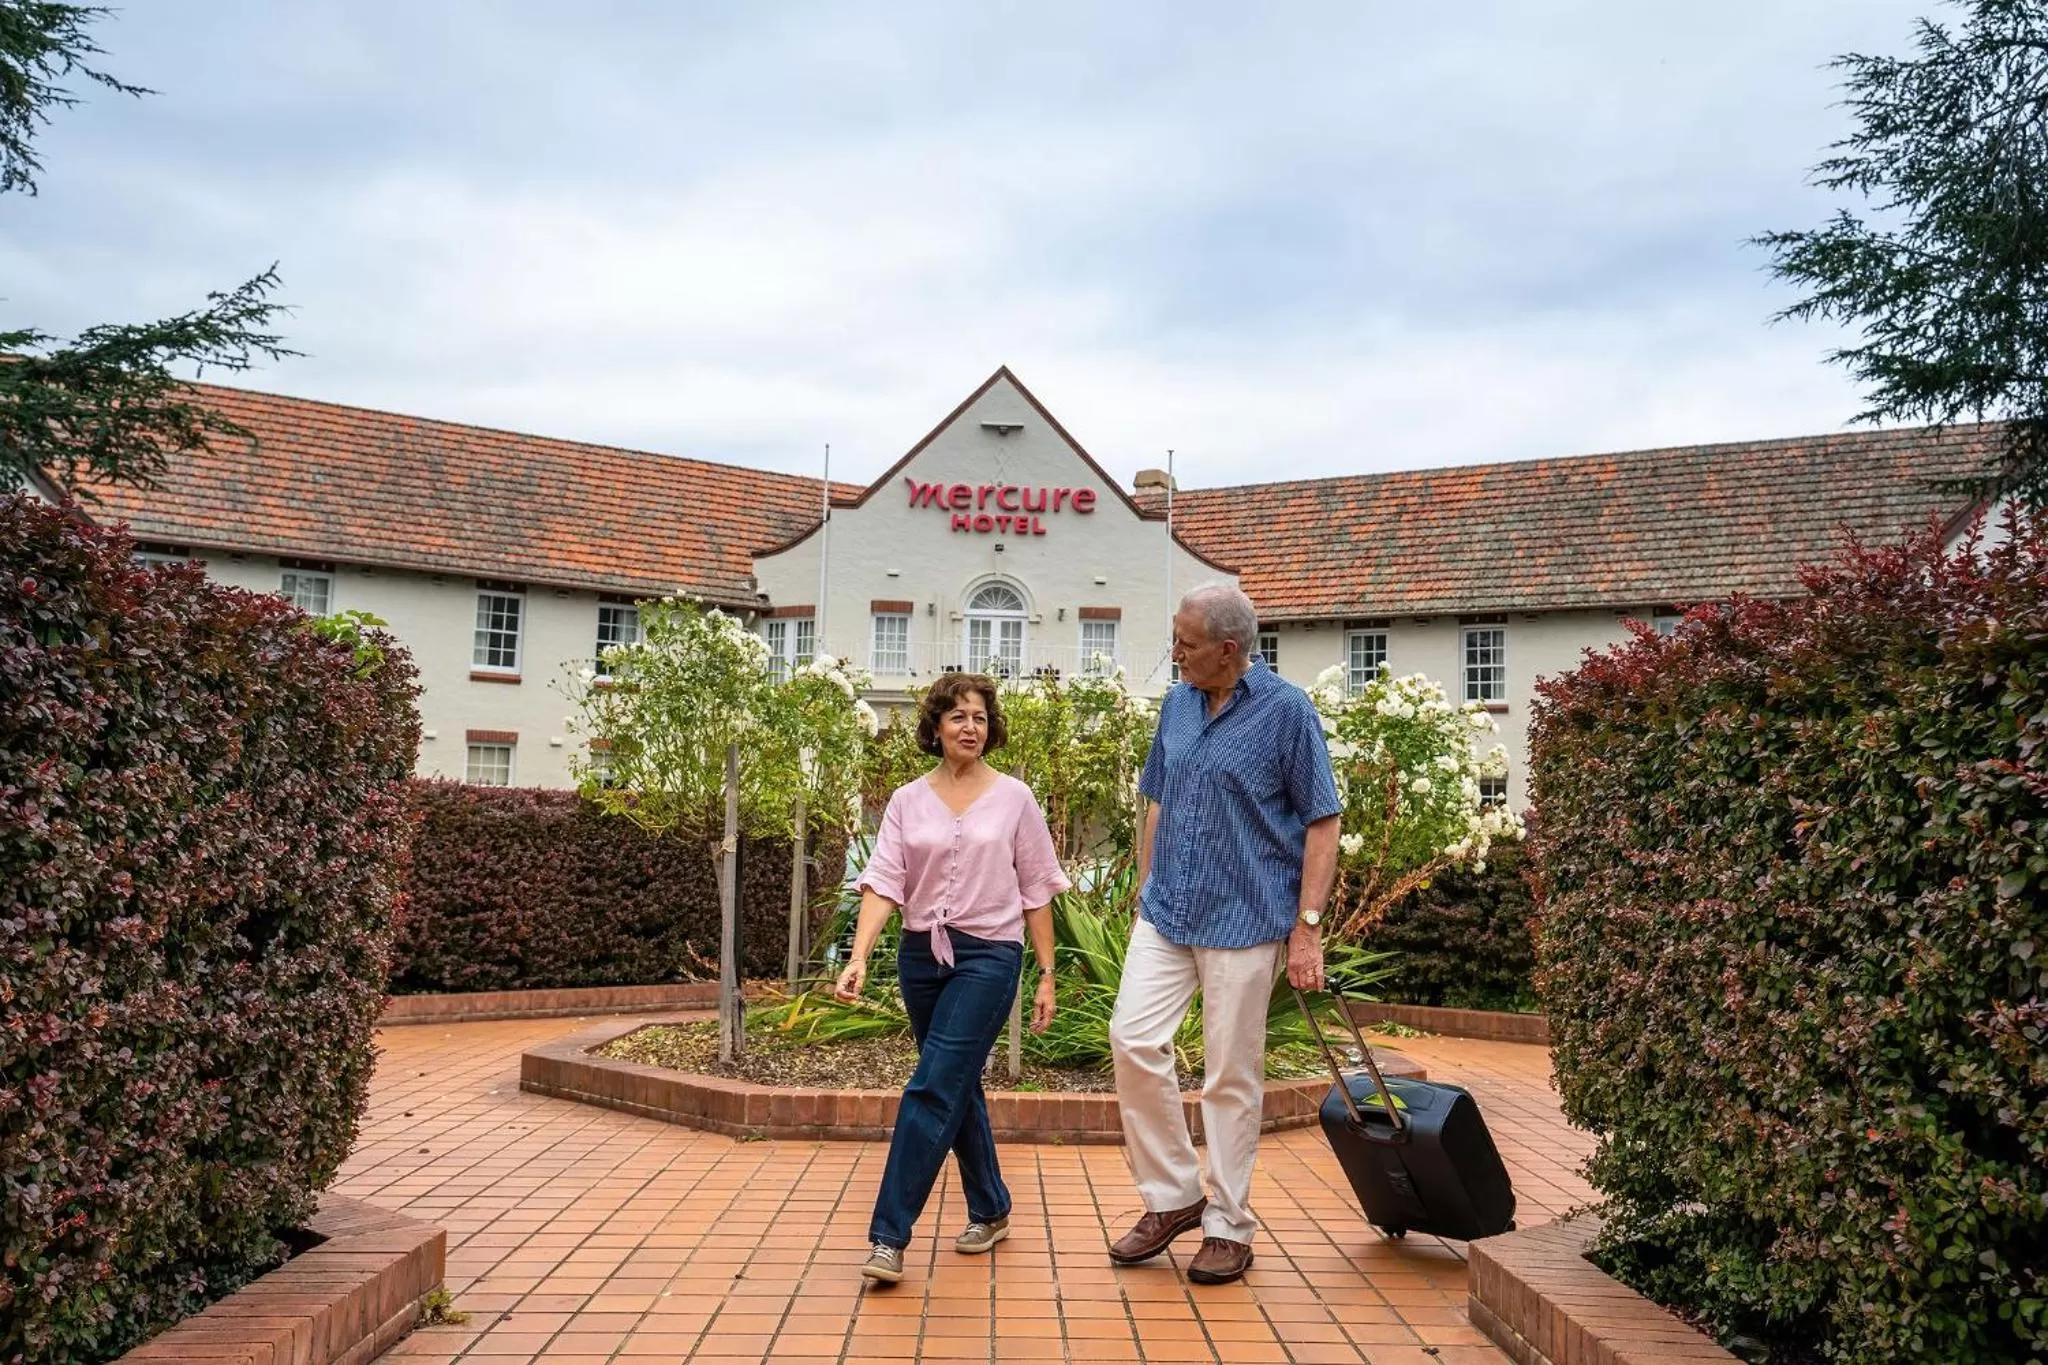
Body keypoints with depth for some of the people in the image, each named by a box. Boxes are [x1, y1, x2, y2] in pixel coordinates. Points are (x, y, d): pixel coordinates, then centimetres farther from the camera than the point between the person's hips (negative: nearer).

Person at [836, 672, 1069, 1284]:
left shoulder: (1014, 798, 0)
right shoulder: (907, 802, 4)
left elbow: (1035, 892, 3)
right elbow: (882, 883, -5)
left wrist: (1046, 975, 2)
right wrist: (859, 958, -18)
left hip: (988, 955, -3)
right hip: (922, 954, 4)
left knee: (932, 1090, -12)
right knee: (959, 1090, 15)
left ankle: (890, 1237, -7)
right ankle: (990, 1212, 32)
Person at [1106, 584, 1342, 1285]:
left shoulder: (1286, 711, -8)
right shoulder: (1177, 705, 9)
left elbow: (1322, 823, -8)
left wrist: (1307, 927, -13)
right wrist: (1145, 896, 14)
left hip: (1244, 920, -5)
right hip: (1166, 913, 5)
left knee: (1232, 1076, 2)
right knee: (1133, 1038, -5)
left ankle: (1229, 1227, 18)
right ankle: (1173, 1195, 13)